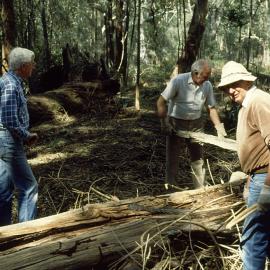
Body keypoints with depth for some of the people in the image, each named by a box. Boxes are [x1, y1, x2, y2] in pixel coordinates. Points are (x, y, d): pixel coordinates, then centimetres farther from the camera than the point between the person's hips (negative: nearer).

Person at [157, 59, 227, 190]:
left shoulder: (207, 85, -7)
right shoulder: (178, 81, -19)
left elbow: (211, 108, 1)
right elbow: (161, 102, -15)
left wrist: (219, 127, -9)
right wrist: (164, 123, -18)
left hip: (196, 124, 4)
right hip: (176, 123, -3)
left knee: (198, 157, 10)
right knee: (173, 157, 4)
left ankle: (201, 188, 22)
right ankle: (170, 187, 17)